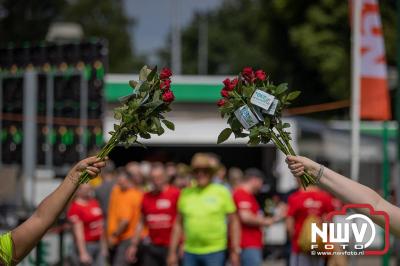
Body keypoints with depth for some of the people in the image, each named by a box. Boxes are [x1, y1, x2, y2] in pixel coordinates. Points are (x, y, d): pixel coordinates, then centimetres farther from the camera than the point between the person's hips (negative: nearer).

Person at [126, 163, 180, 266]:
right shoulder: (146, 197, 10)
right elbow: (141, 223, 19)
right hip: (152, 247, 5)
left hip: (170, 247, -5)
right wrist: (133, 245, 17)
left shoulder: (176, 194, -6)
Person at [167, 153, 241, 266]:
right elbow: (178, 224, 13)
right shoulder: (186, 193, 10)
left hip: (215, 252, -3)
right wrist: (172, 252, 10)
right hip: (190, 252, 3)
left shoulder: (222, 192, 2)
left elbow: (233, 222, 2)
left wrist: (235, 251, -4)